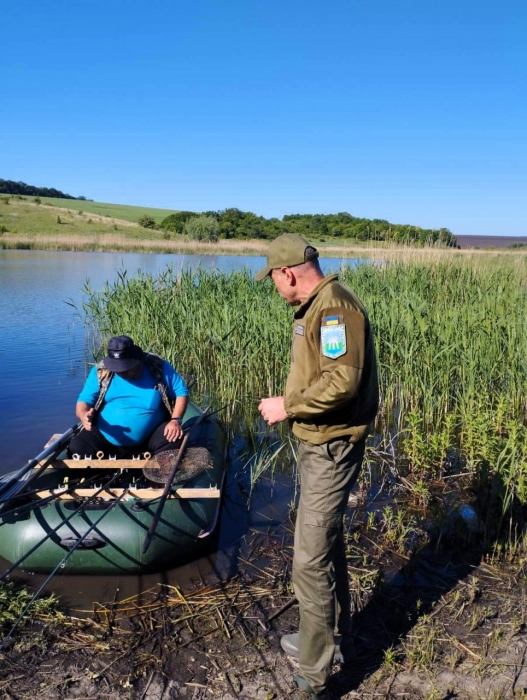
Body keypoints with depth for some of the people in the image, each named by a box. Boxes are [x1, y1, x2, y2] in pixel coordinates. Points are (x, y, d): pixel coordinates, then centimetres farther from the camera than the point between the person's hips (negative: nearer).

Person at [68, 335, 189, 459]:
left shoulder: (158, 367, -5)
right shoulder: (101, 371, 0)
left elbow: (181, 392, 0)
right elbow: (84, 400, 2)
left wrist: (176, 420, -17)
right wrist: (84, 415, -22)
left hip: (150, 438, -1)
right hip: (105, 438, 2)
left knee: (175, 441, -28)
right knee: (77, 447, -21)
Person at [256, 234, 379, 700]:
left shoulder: (334, 307, -20)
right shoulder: (316, 306, 11)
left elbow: (343, 381, -29)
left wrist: (288, 407, -19)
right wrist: (291, 404, 8)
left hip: (331, 448, -11)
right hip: (319, 444, 11)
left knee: (311, 560, -3)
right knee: (328, 542, 23)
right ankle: (336, 638, 43)